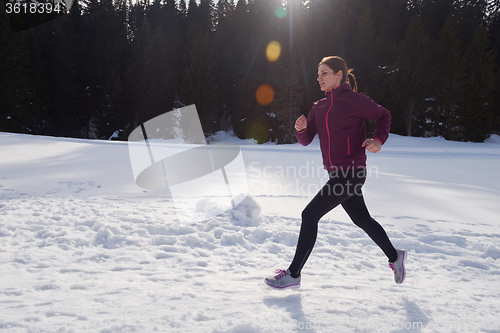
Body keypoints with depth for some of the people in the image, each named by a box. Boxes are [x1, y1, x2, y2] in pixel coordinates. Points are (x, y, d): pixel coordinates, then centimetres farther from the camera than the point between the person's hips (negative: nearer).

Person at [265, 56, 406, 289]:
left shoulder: (353, 99, -8)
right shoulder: (319, 107, 12)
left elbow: (383, 116, 2)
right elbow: (306, 140, 10)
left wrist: (378, 140, -14)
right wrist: (301, 128, -11)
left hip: (351, 173, -8)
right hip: (336, 174, 8)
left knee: (310, 215, -10)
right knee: (362, 219, 19)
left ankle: (293, 274, 1)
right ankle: (394, 257, 40)